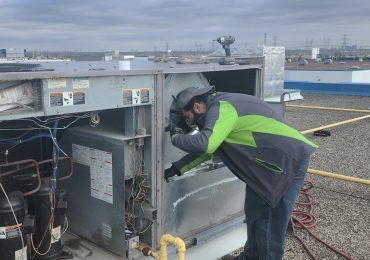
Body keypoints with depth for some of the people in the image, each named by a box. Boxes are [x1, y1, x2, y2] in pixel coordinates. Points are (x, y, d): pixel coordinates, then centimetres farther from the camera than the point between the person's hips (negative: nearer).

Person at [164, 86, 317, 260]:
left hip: (290, 161, -10)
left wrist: (176, 137, -18)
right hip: (265, 162, 10)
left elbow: (205, 144, -37)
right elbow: (205, 148, 18)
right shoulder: (219, 108, 10)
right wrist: (177, 168, 15)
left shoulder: (222, 108, -22)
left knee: (276, 218, -2)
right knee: (254, 211, 17)